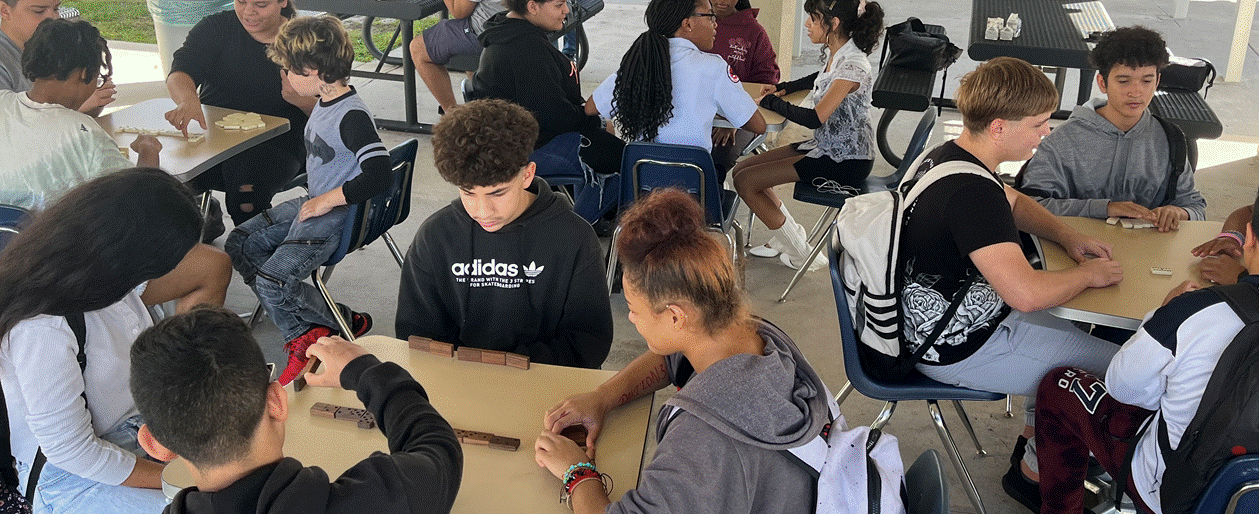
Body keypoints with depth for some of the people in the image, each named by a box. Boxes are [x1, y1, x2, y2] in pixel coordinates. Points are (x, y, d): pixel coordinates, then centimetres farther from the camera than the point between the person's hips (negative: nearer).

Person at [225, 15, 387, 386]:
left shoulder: (352, 115, -23)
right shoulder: (325, 102, 7)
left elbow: (380, 174, -34)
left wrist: (327, 200, -23)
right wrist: (313, 199, 13)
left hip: (337, 216, -10)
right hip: (312, 203, 10)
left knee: (273, 280, -19)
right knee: (240, 244, 8)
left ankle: (346, 323, 5)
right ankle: (304, 335, 7)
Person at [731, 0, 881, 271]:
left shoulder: (853, 66, -24)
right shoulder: (833, 53, 4)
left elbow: (815, 118, -28)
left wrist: (771, 101, -15)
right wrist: (785, 88, 12)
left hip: (846, 162, -10)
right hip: (825, 147, 10)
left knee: (746, 181, -12)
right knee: (742, 169, 7)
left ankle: (800, 253, 3)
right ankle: (789, 236, 19)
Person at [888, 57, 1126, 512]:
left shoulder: (947, 155, 1)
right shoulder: (971, 192, -31)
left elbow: (1015, 203, 20)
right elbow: (1025, 292, -38)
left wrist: (1068, 238, 4)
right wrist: (1089, 274, -18)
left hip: (936, 316, 10)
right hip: (957, 348, -10)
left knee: (1063, 326, 26)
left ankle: (1036, 439, 38)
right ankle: (1033, 471, 18)